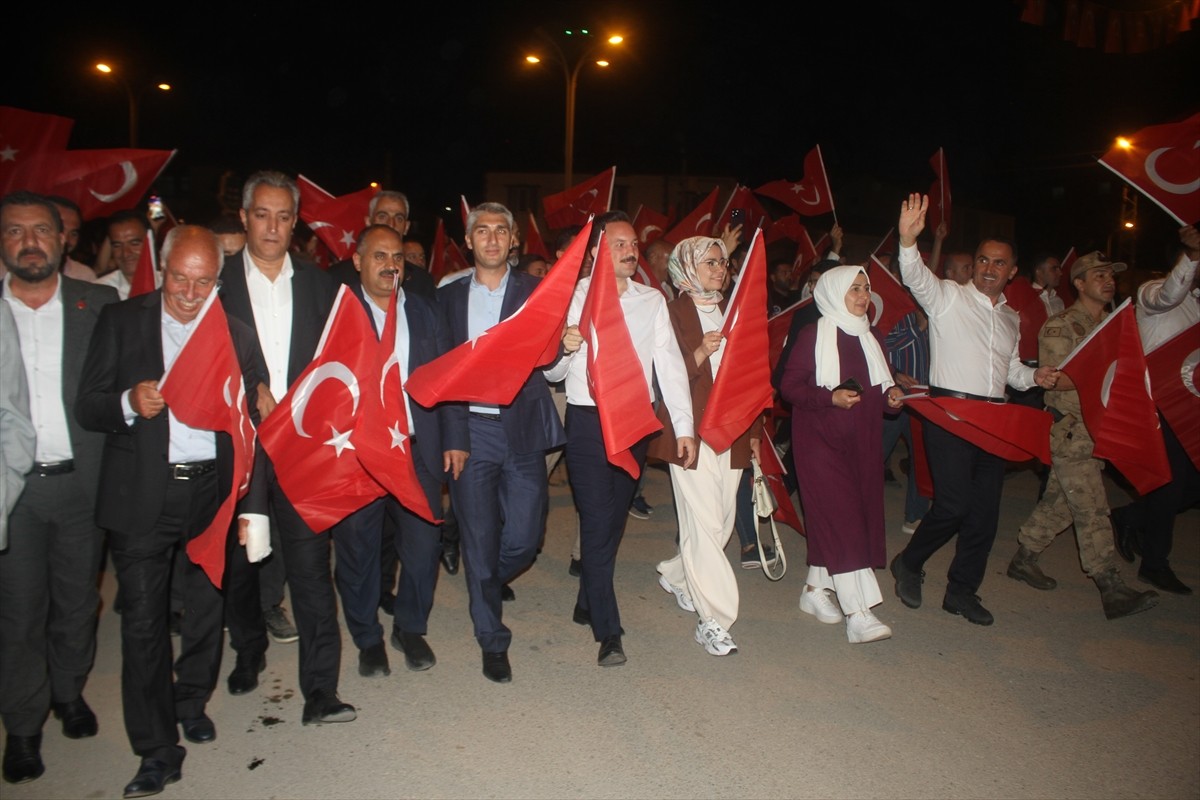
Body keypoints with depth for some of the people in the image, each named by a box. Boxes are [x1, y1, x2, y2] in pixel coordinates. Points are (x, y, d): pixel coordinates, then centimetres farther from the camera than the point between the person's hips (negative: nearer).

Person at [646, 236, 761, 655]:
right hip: (690, 431, -6)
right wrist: (700, 354, -24)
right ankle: (713, 620, -3)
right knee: (703, 523, -9)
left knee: (723, 519, 10)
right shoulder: (672, 314, 0)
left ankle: (675, 574, 36)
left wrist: (754, 431, 14)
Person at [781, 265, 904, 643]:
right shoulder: (813, 336, -7)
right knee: (841, 517, -12)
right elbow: (789, 386, -10)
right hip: (819, 438, -6)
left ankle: (816, 589, 25)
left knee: (829, 518, 8)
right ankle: (858, 613, -12)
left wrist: (890, 393, 2)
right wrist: (830, 397, -23)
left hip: (862, 441, 7)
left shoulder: (871, 337, 14)